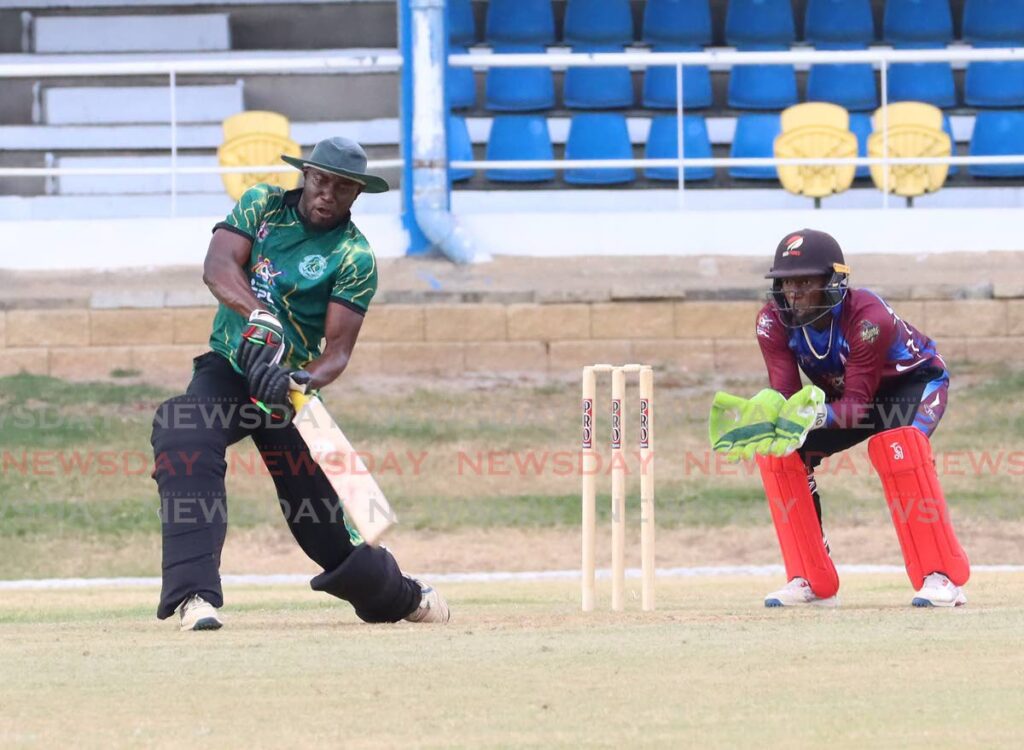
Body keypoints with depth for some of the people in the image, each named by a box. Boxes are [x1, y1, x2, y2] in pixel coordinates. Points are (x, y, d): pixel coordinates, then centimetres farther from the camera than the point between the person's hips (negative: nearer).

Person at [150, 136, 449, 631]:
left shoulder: (355, 258, -7)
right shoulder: (262, 206, 1)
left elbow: (339, 348, -14)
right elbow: (218, 266, -16)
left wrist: (308, 380, -37)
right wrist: (260, 318, -34)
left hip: (286, 385, -1)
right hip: (226, 369, 1)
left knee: (325, 523, 0)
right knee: (183, 441, -31)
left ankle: (403, 597, 31)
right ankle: (195, 596, -37)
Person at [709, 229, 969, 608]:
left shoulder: (868, 317, -37)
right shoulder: (773, 322, -22)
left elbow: (859, 402, -38)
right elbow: (785, 395, -25)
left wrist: (819, 415, -57)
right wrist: (763, 416, -49)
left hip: (913, 381, -6)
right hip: (841, 390, 6)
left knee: (894, 446, -36)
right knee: (775, 452, -14)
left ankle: (942, 576, -31)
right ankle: (811, 581, -5)